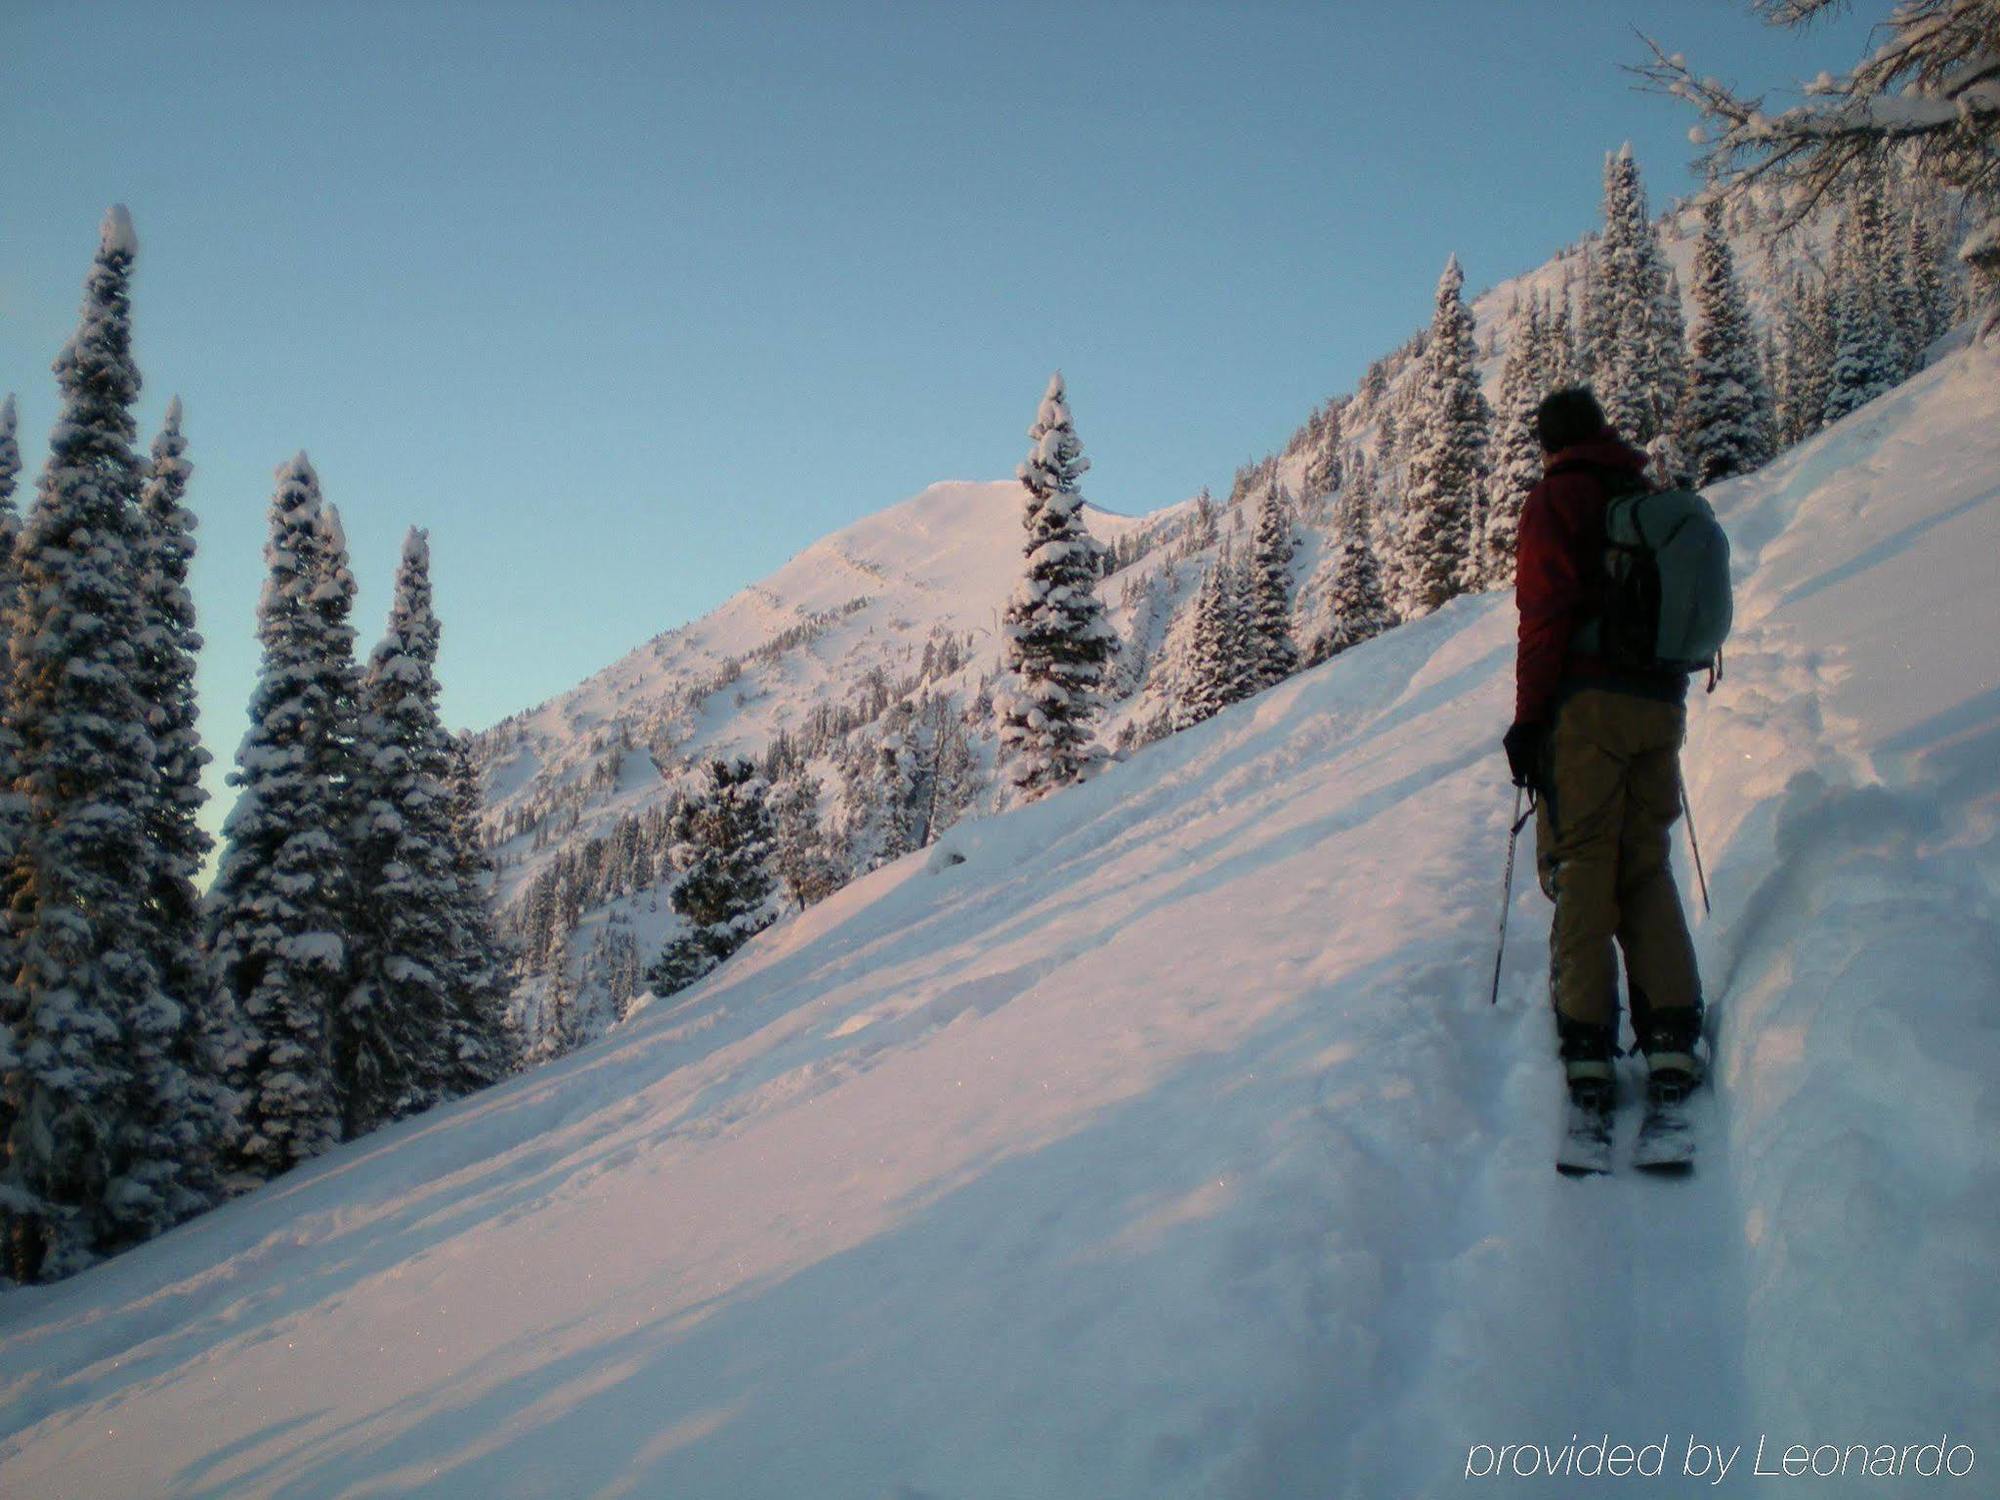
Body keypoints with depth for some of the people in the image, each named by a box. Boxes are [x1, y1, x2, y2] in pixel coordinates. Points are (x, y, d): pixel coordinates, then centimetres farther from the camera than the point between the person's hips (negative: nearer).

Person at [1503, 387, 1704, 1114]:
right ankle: (1672, 1034, -1)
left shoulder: (1555, 500, -1)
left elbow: (1546, 612, -11)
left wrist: (1528, 719, -10)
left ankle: (1586, 1043, -10)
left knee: (1580, 865, -5)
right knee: (1646, 867, 9)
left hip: (1587, 701, -6)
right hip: (1661, 704, 6)